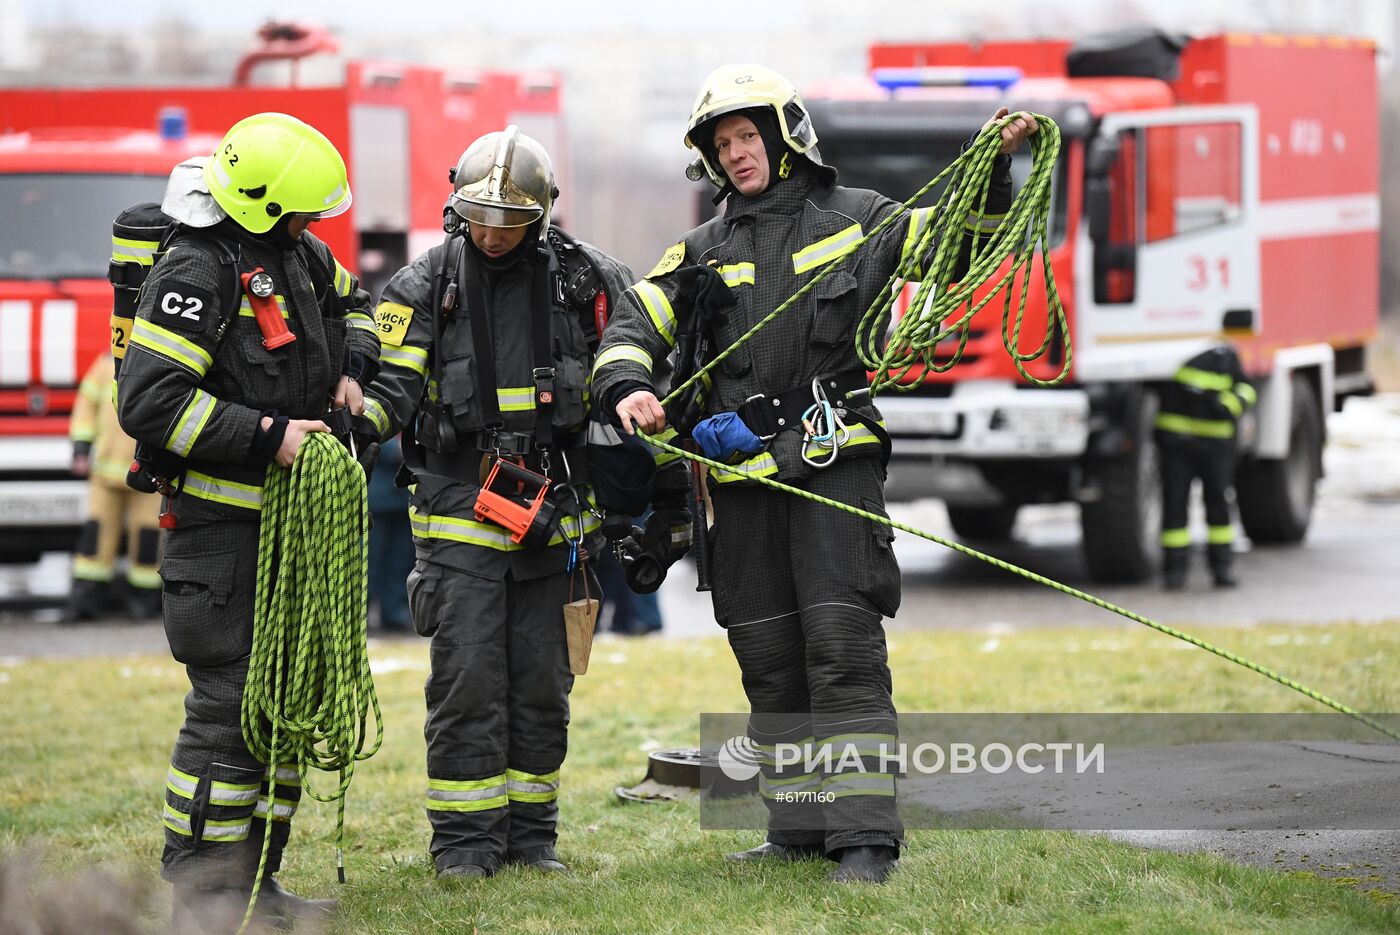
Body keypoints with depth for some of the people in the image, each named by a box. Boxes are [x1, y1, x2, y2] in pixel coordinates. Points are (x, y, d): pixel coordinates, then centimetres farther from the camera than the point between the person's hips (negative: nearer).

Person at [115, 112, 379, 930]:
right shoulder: (197, 273, -18)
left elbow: (351, 302, 31)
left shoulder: (296, 252, 9)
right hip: (220, 525, -9)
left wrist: (350, 367, 10)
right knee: (230, 703, -11)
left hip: (291, 520, 9)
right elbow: (150, 401, -25)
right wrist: (265, 437, -24)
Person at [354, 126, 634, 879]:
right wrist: (360, 419, -27)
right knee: (468, 676, -7)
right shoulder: (426, 285, -1)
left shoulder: (581, 277, 4)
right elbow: (394, 384, -6)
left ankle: (530, 833, 15)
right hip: (460, 509, -2)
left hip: (549, 512, 2)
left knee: (541, 681, 6)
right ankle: (463, 838, 0)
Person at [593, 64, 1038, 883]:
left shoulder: (855, 219, 8)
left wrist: (993, 173, -10)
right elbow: (635, 323, 7)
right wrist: (627, 387, -13)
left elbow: (959, 240, 7)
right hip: (742, 477, 5)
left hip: (833, 461, -5)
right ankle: (800, 831, 17)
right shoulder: (705, 251, 16)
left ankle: (866, 838, -15)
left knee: (843, 646, -12)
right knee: (769, 658, 8)